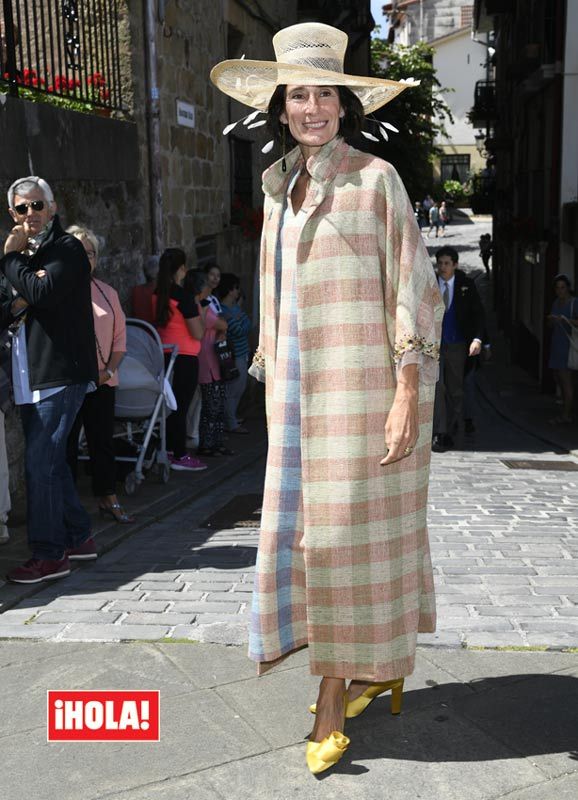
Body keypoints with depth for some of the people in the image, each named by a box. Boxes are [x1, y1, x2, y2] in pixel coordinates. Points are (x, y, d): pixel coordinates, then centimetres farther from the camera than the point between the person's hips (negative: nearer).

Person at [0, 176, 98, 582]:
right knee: (51, 460, 14)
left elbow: (43, 293, -22)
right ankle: (78, 537, 27)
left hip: (60, 372, -9)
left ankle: (49, 554, -2)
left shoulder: (67, 248, -6)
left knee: (40, 462, -10)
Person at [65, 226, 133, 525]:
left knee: (103, 441, 10)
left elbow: (119, 335, 11)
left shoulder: (107, 293, 10)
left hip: (102, 381, 4)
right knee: (67, 443, 4)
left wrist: (110, 369, -1)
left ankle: (108, 500, 19)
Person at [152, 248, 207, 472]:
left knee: (171, 404, 15)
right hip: (185, 358, -7)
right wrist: (198, 313, 3)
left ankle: (169, 450, 23)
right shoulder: (184, 296, -15)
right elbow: (198, 334, -15)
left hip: (165, 356, 7)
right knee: (181, 406, -2)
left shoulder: (157, 294, 6)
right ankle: (180, 457, 4)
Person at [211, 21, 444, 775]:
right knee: (302, 527, 9)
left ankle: (330, 710, 10)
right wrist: (275, 388, 16)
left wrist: (407, 396, -17)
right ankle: (378, 670, 28)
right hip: (301, 385, 7)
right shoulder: (281, 191, 15)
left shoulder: (375, 178, -4)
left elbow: (414, 291, -9)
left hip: (363, 383, -7)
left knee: (348, 529, -2)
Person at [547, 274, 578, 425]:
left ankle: (566, 416, -5)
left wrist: (565, 319, -31)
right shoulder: (556, 303, 15)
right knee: (559, 379, 11)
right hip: (556, 344, 8)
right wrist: (550, 320, -1)